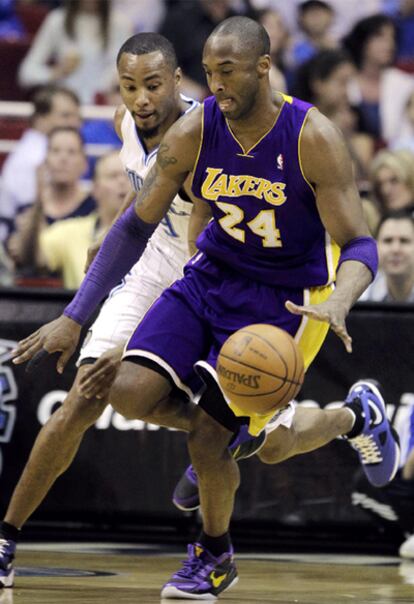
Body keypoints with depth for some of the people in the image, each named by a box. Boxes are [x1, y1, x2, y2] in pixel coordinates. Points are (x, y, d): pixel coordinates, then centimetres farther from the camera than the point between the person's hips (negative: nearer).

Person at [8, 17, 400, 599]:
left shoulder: (313, 139, -23)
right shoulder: (194, 132, -13)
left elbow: (359, 247, -19)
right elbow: (135, 228, -3)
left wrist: (337, 305, -42)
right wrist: (74, 317, -8)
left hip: (284, 295, -4)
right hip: (212, 274, 4)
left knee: (207, 440, -12)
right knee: (129, 392, -15)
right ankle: (229, 425, 12)